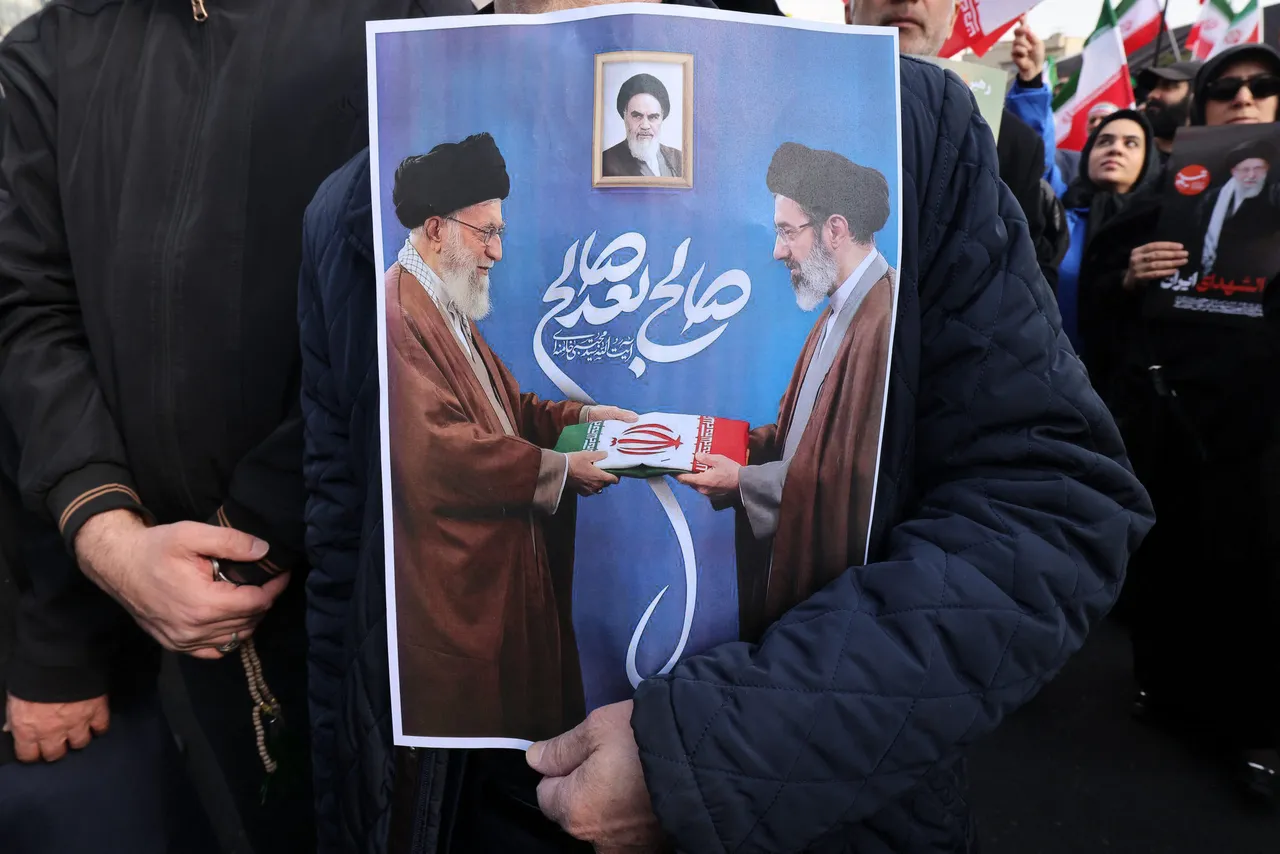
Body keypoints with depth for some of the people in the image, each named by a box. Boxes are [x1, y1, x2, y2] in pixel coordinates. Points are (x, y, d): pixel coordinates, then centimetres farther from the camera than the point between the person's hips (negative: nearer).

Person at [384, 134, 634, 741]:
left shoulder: (447, 310, 14)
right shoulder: (397, 315, -21)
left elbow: (504, 405, 18)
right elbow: (439, 451, -28)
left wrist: (578, 415, 3)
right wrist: (557, 469, -20)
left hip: (500, 566, 11)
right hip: (453, 584, -10)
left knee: (519, 703, 20)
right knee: (467, 712, 6)